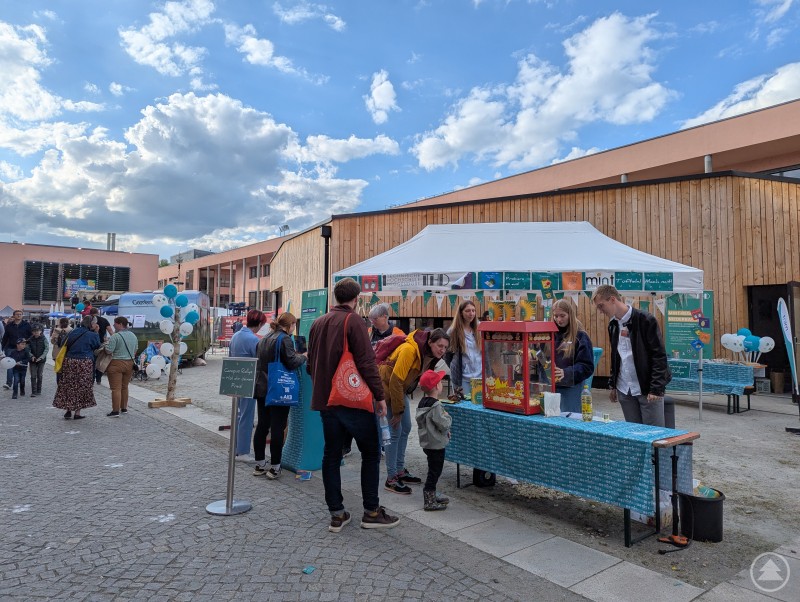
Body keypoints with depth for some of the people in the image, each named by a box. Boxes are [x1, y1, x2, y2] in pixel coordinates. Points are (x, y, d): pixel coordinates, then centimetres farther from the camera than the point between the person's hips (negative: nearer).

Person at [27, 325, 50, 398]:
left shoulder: (43, 339, -4)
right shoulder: (30, 340, 1)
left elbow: (47, 349, -8)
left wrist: (41, 357, -17)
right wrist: (32, 356, -13)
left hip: (41, 360, -1)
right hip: (33, 360, 1)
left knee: (39, 376, 6)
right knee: (33, 376, -2)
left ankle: (39, 390, 16)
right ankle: (33, 391, 1)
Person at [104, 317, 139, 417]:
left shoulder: (115, 336, -14)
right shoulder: (133, 336, 7)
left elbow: (109, 350, -17)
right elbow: (135, 351, 13)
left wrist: (106, 344, 2)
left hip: (117, 364, -7)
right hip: (130, 364, 7)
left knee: (116, 388, -2)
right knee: (124, 387, 17)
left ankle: (116, 411, -1)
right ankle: (124, 408, 24)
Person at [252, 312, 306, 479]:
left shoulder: (263, 340, 13)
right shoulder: (285, 339, -13)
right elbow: (291, 363, -19)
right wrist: (303, 356, 0)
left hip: (261, 389, 8)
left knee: (262, 426, 12)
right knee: (277, 428, 0)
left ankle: (259, 465, 21)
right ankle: (274, 467, 6)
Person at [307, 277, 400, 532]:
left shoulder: (318, 323, 11)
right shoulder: (353, 321, -11)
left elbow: (311, 364, 17)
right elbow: (367, 362, -16)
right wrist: (379, 395, -10)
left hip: (325, 400, 7)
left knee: (331, 455, 11)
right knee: (371, 453, 6)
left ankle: (336, 514, 15)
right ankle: (371, 512, 10)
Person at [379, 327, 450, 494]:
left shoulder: (430, 354, -5)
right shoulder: (410, 350, -31)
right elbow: (395, 381, -29)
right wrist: (398, 411, -21)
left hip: (401, 388, 9)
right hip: (387, 386, -9)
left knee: (406, 429, 12)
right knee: (395, 431, -9)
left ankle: (400, 471, 25)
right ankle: (391, 479, 1)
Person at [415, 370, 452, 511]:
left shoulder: (422, 403, 6)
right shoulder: (435, 406, -23)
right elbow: (443, 424, -24)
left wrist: (445, 431, 17)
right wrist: (447, 417, -3)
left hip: (427, 443, 9)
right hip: (436, 444, -9)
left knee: (434, 471, 21)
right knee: (434, 472, 0)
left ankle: (432, 495, 32)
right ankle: (430, 501, 7)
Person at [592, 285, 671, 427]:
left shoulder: (645, 320, -13)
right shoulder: (613, 324, 9)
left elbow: (659, 355, -14)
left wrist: (656, 388, -18)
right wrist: (613, 385, 16)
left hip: (647, 389, -6)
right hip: (624, 390, 6)